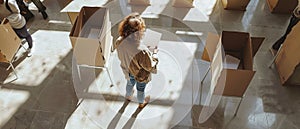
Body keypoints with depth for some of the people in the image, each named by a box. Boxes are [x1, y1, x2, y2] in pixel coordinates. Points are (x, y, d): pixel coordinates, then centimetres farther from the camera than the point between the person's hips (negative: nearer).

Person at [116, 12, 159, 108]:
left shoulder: (119, 42, -29)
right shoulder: (141, 51, -46)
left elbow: (121, 57, -7)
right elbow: (150, 67, -26)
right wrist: (155, 54, -11)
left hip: (128, 71, 4)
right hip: (141, 75, -4)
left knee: (130, 83, 37)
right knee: (140, 89, 29)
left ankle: (128, 96, 70)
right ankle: (141, 103, 62)